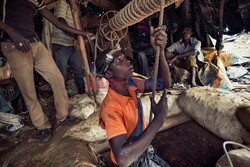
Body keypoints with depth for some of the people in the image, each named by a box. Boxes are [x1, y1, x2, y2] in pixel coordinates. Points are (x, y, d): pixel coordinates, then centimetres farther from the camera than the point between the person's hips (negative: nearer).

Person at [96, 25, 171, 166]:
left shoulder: (130, 84, -11)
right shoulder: (110, 108, -35)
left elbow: (164, 83, -15)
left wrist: (160, 50, -32)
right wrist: (159, 118, -40)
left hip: (143, 150, 7)